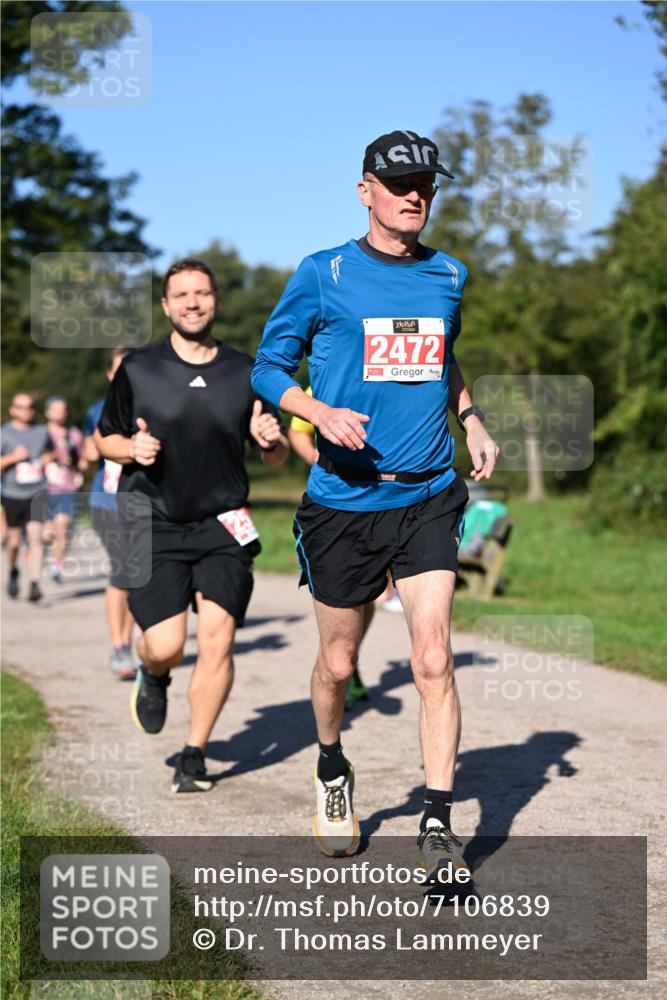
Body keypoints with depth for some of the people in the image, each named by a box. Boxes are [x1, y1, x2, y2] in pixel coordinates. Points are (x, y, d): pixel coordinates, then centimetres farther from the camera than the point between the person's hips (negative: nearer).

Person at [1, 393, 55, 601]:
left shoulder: (41, 431, 7)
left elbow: (52, 451, 25)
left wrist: (48, 458, 3)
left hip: (37, 493, 1)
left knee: (35, 536, -14)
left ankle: (35, 584, -18)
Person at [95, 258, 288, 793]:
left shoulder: (246, 372, 6)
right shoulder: (137, 369, 2)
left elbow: (276, 456, 12)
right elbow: (105, 438, 11)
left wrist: (273, 440, -11)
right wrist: (132, 448, -11)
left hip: (223, 527, 1)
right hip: (153, 527, -1)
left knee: (217, 637, -11)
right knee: (166, 647, -10)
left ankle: (194, 757, 6)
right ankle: (152, 675, 30)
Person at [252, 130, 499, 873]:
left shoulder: (449, 275, 8)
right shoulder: (323, 275, -3)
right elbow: (268, 367, 2)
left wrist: (472, 422, 11)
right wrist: (320, 412, -16)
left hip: (428, 497, 2)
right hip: (344, 499, -2)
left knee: (433, 659, -10)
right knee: (337, 663, 11)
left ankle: (438, 821, -3)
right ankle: (332, 773, 40)